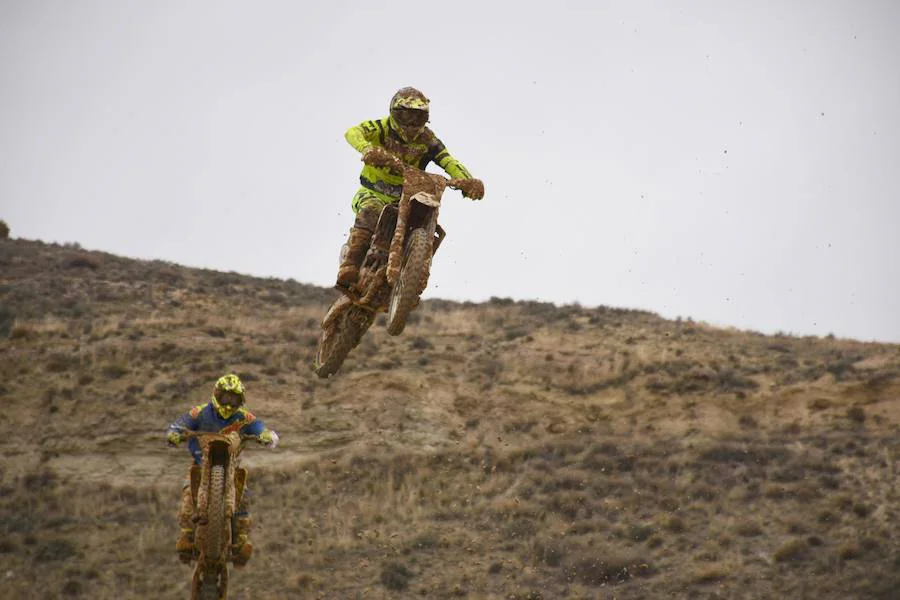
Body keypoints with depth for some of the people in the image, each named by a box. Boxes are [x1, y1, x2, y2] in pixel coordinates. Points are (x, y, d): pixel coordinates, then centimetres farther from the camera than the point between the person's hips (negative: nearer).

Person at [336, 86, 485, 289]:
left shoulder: (427, 139, 1)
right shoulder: (383, 128, -6)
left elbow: (449, 162, -12)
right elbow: (354, 132, -26)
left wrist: (468, 182, -35)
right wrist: (367, 148, -51)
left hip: (404, 199, 3)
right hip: (373, 194, -3)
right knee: (371, 211, -36)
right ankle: (348, 272, -43)